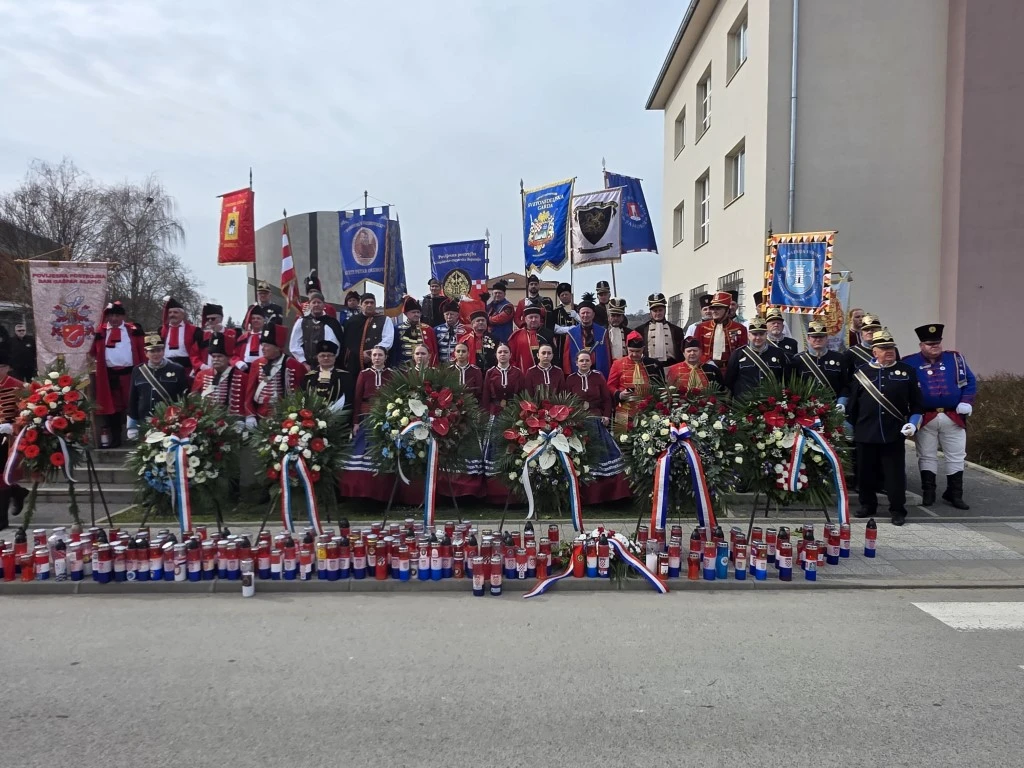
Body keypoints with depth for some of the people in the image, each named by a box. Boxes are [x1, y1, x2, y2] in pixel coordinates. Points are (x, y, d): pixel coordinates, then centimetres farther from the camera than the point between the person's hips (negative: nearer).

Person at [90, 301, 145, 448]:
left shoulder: (133, 330, 2)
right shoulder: (101, 332, 6)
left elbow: (141, 350, 2)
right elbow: (93, 352, 14)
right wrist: (96, 360, -4)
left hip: (130, 373, -2)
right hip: (109, 374, 2)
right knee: (112, 406, 8)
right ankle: (115, 438, 15)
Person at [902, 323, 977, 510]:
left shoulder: (955, 359, 5)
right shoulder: (910, 363, -3)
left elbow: (970, 382, 6)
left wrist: (966, 402, -8)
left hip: (953, 418, 2)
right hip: (924, 419, -2)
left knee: (956, 457, 8)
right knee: (927, 457, 7)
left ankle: (955, 493, 19)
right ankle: (928, 493, 16)